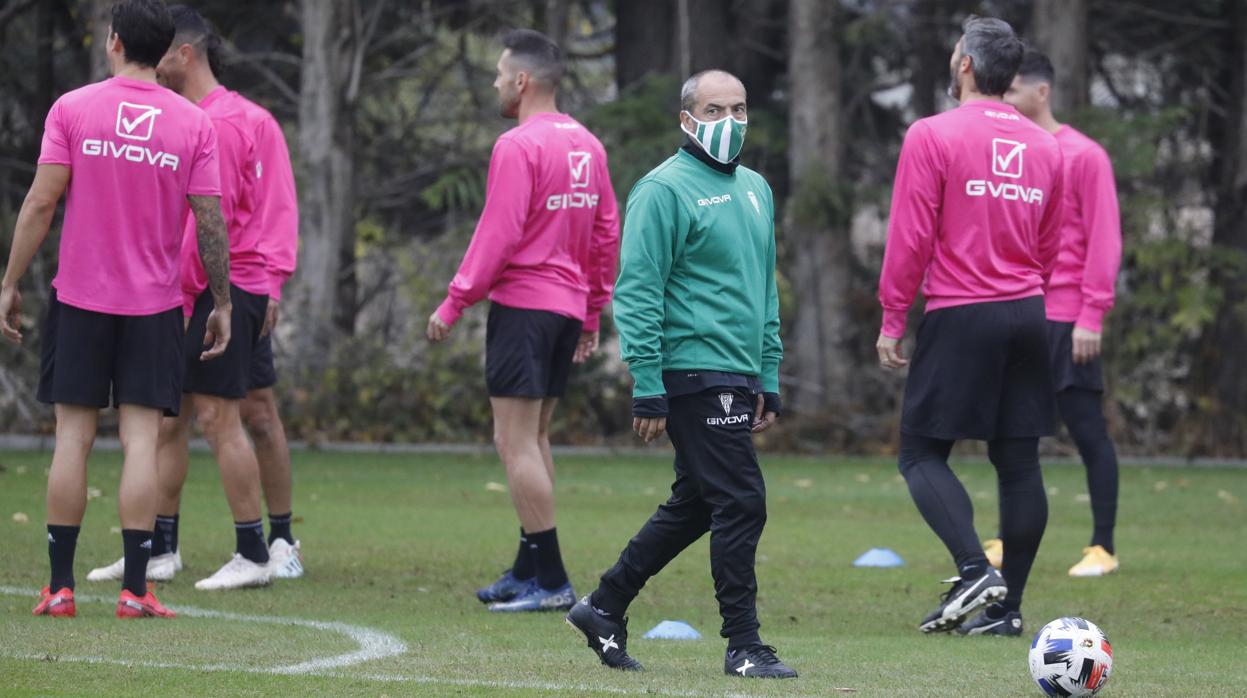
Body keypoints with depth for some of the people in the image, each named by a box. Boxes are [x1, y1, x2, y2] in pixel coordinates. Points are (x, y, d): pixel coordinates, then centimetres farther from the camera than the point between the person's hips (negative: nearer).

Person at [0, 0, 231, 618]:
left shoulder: (72, 109, -3)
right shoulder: (194, 123, 0)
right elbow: (211, 223, -2)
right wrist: (221, 304, 7)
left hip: (79, 299, 0)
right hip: (155, 307, 0)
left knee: (73, 435, 4)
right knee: (141, 439, -1)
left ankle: (60, 586, 4)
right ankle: (135, 590, -5)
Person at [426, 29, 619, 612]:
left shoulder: (518, 146, -14)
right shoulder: (586, 145, 11)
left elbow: (498, 235, -17)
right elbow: (607, 232, 15)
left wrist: (454, 303, -10)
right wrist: (593, 312, 21)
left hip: (522, 302, -9)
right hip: (569, 308, 9)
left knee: (516, 441, -7)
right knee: (534, 438, 16)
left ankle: (550, 582, -11)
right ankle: (530, 571, 19)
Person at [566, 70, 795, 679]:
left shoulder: (754, 189, 17)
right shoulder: (666, 190, -9)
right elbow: (637, 292, -13)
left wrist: (769, 378, 20)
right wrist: (648, 389, -17)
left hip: (738, 377, 9)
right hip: (696, 372, -9)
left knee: (694, 506, 13)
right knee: (740, 503, -9)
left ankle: (605, 608, 24)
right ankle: (743, 646, -3)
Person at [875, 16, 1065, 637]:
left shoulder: (933, 137, -7)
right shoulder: (1043, 148, 10)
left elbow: (910, 238, -9)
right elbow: (1051, 248, 15)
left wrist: (892, 321, -3)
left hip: (959, 318, -5)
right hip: (1027, 317, 5)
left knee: (921, 452, 1)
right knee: (1019, 463, 7)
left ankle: (974, 571, -18)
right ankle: (1008, 606, 8)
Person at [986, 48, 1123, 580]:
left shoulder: (1083, 156, -6)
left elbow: (1104, 239, -10)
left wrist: (1091, 315, -15)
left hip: (1065, 320, -6)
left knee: (1089, 433, -1)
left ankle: (1102, 548, 3)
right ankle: (1010, 542, 12)